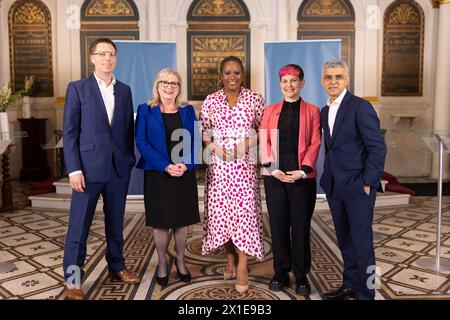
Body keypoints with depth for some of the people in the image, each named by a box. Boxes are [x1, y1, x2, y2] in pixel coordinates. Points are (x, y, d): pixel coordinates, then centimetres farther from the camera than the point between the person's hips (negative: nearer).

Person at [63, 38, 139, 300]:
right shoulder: (78, 88, -1)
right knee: (79, 224, 3)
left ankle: (117, 266, 31)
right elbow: (70, 132, -5)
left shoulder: (124, 90, 10)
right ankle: (73, 278, 17)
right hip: (89, 167, -3)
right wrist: (74, 169, -11)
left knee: (116, 221, 14)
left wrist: (130, 160, 6)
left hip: (119, 168, 4)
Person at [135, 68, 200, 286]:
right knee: (160, 221, 5)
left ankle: (180, 261, 28)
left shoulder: (187, 111, 9)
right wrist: (165, 166, -17)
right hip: (157, 174, -2)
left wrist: (186, 164, -14)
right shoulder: (146, 110, 1)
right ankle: (162, 263, 25)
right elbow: (141, 142, -7)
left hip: (185, 175, 2)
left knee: (183, 220, 8)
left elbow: (195, 140, 4)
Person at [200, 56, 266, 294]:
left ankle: (242, 267, 2)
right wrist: (213, 147, -8)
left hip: (245, 163, -1)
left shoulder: (254, 98, 4)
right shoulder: (210, 101, 7)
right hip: (219, 163, 2)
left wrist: (249, 143, -9)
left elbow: (264, 127, 7)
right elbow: (202, 131, 9)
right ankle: (230, 260, 22)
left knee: (245, 208, -8)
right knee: (220, 209, 4)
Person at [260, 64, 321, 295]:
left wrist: (303, 171, -13)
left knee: (301, 226, 4)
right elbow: (264, 141, 4)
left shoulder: (312, 111, 6)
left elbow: (315, 144, -1)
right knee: (278, 225, 7)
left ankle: (301, 276, 19)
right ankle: (280, 273, 21)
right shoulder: (270, 111, 12)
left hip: (302, 177, -2)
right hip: (274, 176, 2)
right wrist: (272, 168, -10)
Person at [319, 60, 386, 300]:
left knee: (361, 242, 3)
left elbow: (378, 148, -13)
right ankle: (350, 285, 33)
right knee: (344, 240, 17)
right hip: (334, 187, 7)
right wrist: (328, 178, 8)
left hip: (357, 187, -7)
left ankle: (365, 292, 20)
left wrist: (368, 183, -14)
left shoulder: (360, 107, -10)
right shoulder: (324, 112, 12)